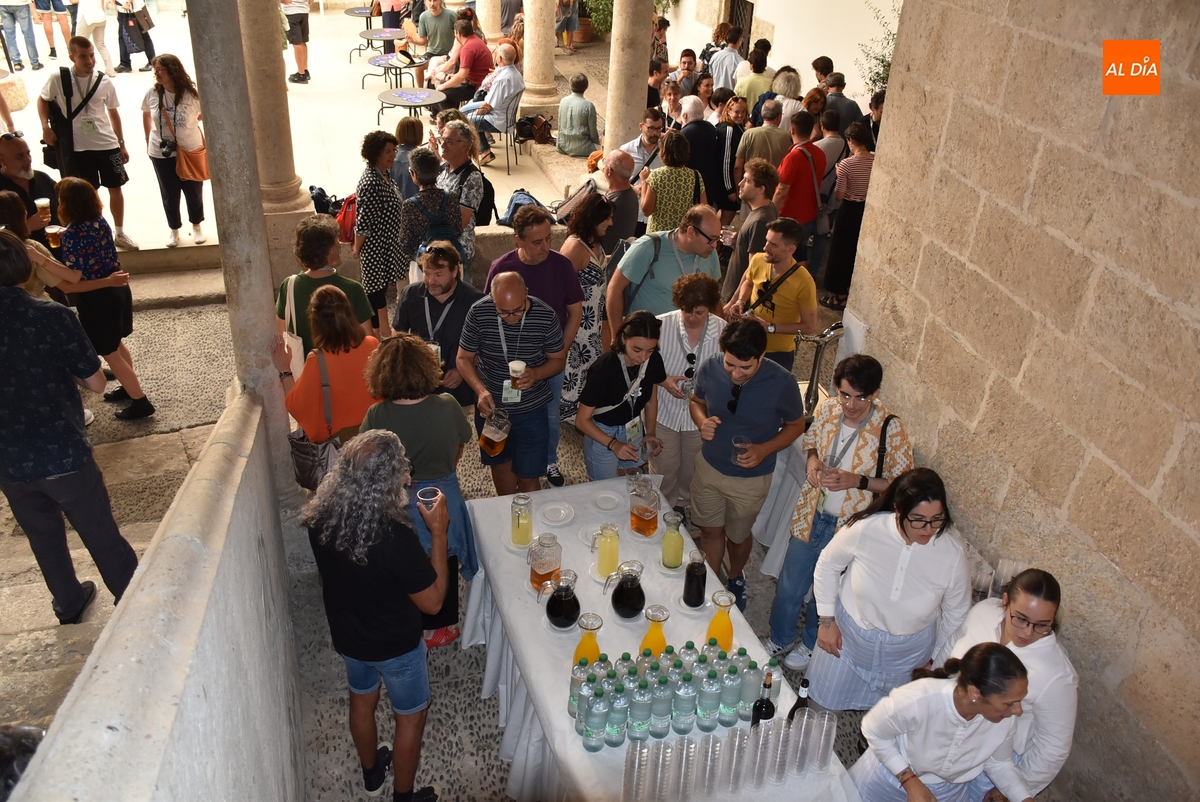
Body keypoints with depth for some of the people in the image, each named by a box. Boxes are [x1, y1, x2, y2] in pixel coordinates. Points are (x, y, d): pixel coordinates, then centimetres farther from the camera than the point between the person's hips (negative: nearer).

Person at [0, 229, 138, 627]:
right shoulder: (52, 315, -16)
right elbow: (96, 382, -11)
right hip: (64, 455, -3)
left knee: (44, 538, 22)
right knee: (102, 536, 12)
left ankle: (69, 603, 39)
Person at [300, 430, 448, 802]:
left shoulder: (320, 519, -20)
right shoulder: (396, 537, -38)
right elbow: (432, 602, -25)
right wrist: (438, 532, -22)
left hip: (347, 635, 6)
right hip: (396, 646, -6)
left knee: (362, 700, 31)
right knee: (410, 717, 21)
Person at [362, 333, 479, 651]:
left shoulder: (376, 417, -25)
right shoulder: (447, 406, -21)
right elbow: (465, 439, 0)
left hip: (401, 505, -1)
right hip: (444, 500, 1)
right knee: (443, 565, 23)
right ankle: (440, 628, 42)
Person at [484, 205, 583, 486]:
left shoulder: (561, 265, -13)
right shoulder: (501, 268, -16)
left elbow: (575, 312, -4)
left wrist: (560, 352, -9)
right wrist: (508, 358, -11)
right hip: (514, 363, -1)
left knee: (551, 416, 19)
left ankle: (550, 461, 43)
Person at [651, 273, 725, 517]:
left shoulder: (723, 331, -16)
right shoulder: (661, 325, -19)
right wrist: (664, 380, -23)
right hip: (664, 410, -1)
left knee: (692, 469, 23)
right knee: (664, 469, 15)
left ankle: (682, 505, 51)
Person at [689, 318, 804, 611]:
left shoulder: (782, 384, -27)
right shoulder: (709, 368, -20)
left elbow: (795, 425, -8)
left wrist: (764, 449, -24)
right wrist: (702, 422, -21)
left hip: (750, 477, -2)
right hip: (709, 466, 2)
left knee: (737, 536, 21)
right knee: (711, 531, 20)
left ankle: (736, 579, 53)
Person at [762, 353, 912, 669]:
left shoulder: (891, 429, -21)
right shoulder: (826, 409, -10)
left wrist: (857, 481, -25)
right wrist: (812, 460, -11)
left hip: (849, 525, -3)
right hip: (811, 515, 3)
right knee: (788, 587, 17)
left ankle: (810, 643, 47)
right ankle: (779, 639, 45)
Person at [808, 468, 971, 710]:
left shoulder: (952, 555, -25)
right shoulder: (864, 529, -29)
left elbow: (955, 614, -5)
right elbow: (827, 564, -9)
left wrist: (933, 658, 5)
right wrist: (827, 620, -7)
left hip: (907, 652, 1)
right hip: (849, 634, 0)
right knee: (827, 701, 21)